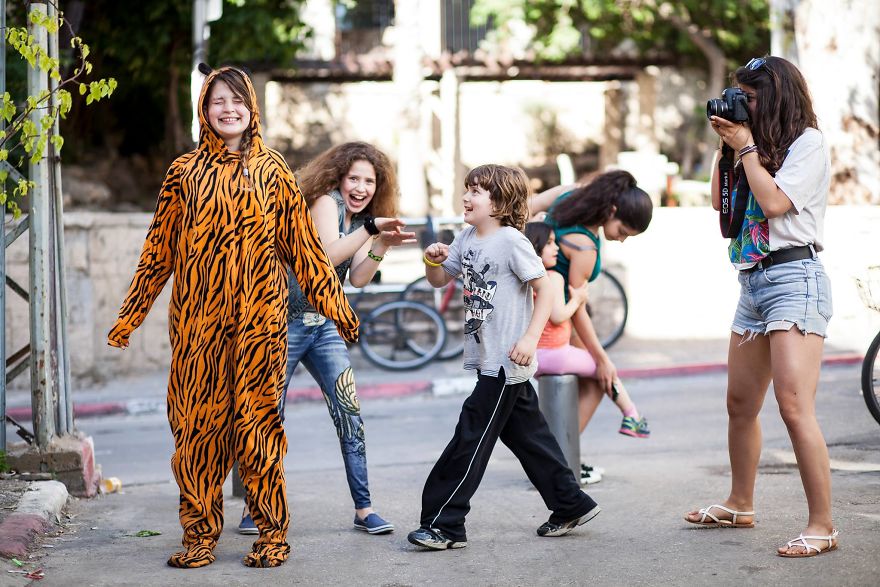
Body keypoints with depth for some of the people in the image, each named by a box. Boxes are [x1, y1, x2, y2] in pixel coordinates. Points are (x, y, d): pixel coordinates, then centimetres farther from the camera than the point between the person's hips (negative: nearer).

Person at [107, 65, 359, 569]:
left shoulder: (271, 169, 7)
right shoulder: (185, 172, 9)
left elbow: (303, 244, 8)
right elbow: (160, 249, 12)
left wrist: (335, 304, 5)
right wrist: (130, 316, 12)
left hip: (257, 313, -1)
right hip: (198, 314, 1)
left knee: (254, 418, -3)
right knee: (197, 420, 1)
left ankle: (273, 532, 7)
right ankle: (201, 535, 9)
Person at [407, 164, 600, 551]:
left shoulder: (510, 241, -14)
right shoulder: (467, 238, 10)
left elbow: (545, 290, -15)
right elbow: (440, 280, 19)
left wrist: (530, 338, -23)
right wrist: (432, 261, -3)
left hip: (506, 364, -9)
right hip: (488, 360, 9)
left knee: (470, 440, -6)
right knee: (527, 436, 15)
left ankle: (443, 524, -1)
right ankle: (572, 505, 26)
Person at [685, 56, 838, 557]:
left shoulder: (808, 142, -5)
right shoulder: (762, 147, 18)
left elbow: (775, 202, -17)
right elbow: (720, 201, 17)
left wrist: (746, 146, -7)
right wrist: (726, 148, 10)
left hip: (794, 279, -9)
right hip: (754, 280, 9)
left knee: (794, 406, -17)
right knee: (741, 404, 15)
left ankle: (822, 526, -14)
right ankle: (740, 505, 31)